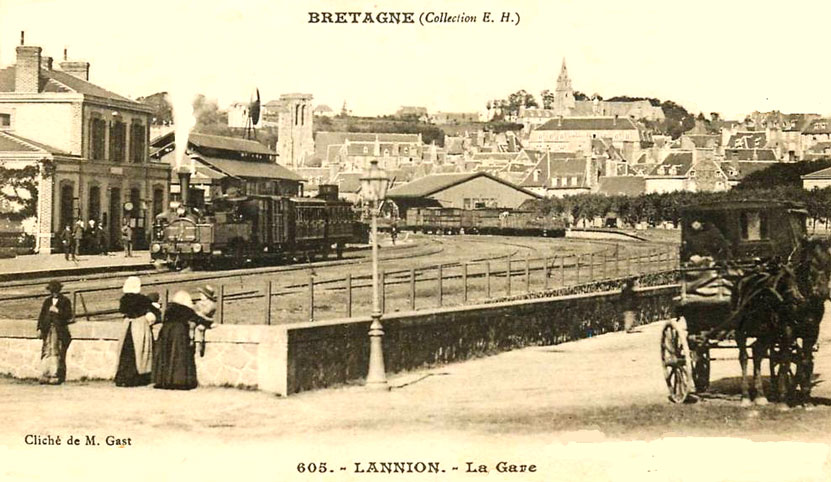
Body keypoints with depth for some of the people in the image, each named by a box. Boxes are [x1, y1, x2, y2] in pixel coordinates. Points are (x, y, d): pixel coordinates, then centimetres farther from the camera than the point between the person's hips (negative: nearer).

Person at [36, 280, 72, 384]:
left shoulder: (65, 301, 6)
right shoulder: (47, 301, 17)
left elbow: (69, 315, -2)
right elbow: (42, 315, 15)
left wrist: (58, 311, -11)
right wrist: (39, 328, 5)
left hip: (60, 330, -3)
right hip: (48, 330, 3)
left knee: (58, 353, -6)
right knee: (46, 352, -3)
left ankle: (56, 377, -6)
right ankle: (45, 376, -2)